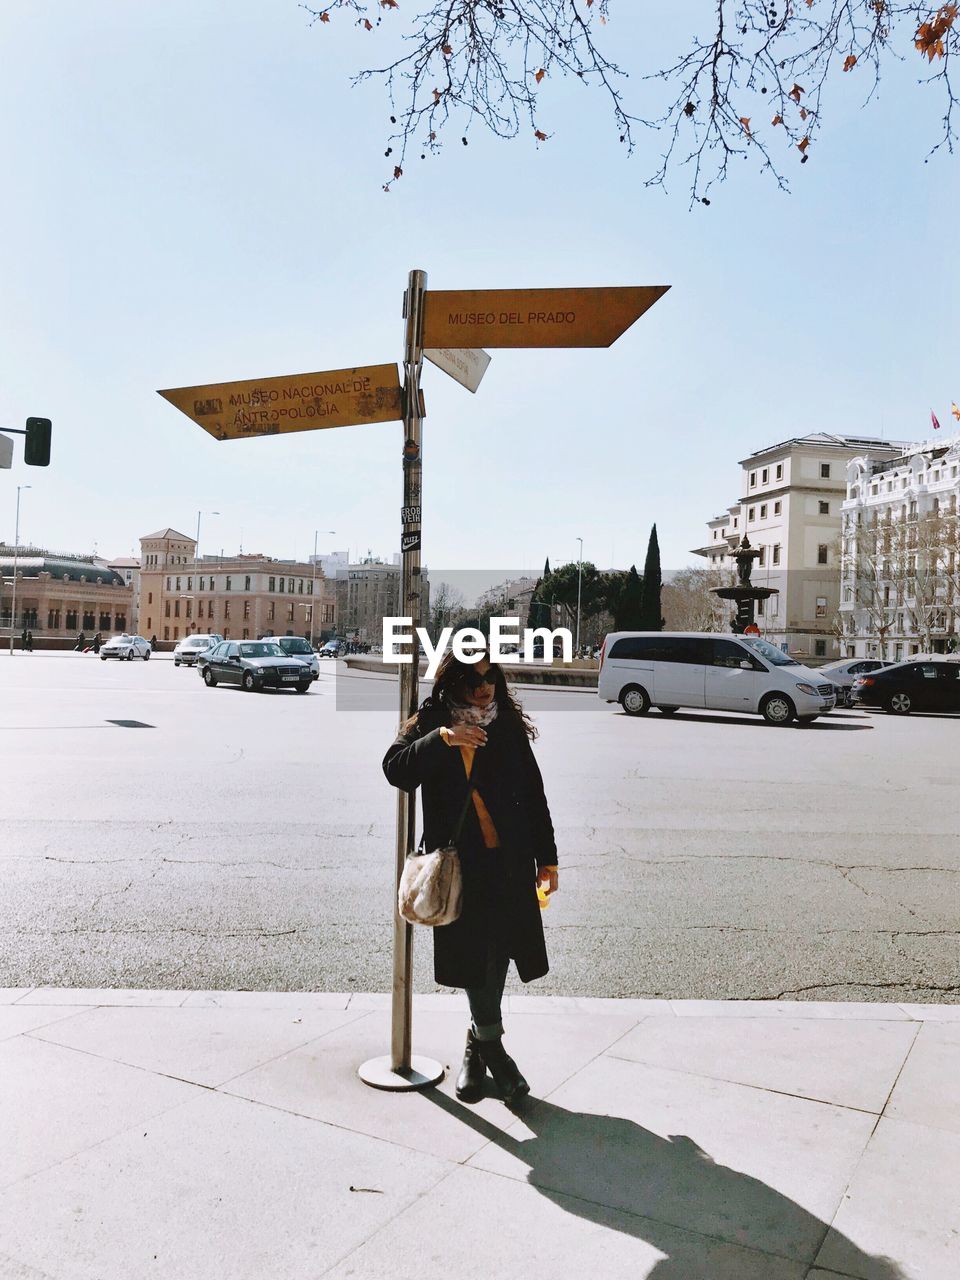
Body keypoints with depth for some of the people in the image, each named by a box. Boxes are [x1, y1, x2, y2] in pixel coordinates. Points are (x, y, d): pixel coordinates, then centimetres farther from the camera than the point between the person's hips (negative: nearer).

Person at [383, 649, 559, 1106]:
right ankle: (492, 1046, 21)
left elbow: (533, 794, 8)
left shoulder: (508, 726, 4)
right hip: (457, 865, -1)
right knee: (473, 954, 3)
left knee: (496, 952, 4)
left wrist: (546, 858, 8)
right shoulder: (430, 723, 1)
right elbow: (396, 770, -13)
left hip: (508, 863, 1)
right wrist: (441, 739, -26)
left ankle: (479, 1044, 24)